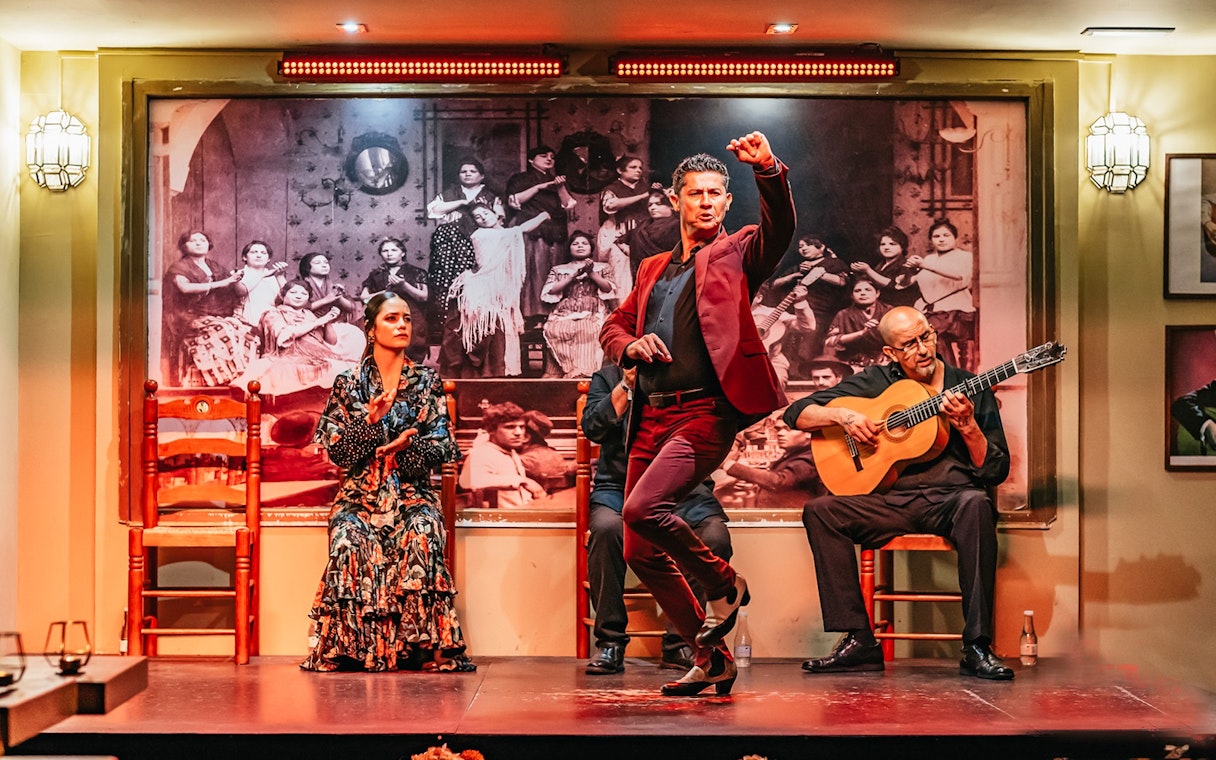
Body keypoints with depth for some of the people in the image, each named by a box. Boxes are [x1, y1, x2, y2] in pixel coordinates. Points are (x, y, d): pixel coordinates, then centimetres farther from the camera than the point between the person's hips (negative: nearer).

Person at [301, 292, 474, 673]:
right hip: (360, 494, 0)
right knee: (348, 543, -32)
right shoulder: (348, 383, 8)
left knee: (420, 539, -33)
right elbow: (336, 450, 1)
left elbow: (441, 446, 3)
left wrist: (408, 445, -17)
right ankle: (346, 648, -22)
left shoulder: (428, 381, 10)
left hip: (413, 494, 0)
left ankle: (430, 648, -27)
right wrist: (370, 420, -15)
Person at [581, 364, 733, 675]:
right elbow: (593, 427, -1)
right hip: (620, 485, 0)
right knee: (606, 527, -35)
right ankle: (610, 642, -20)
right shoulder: (607, 377, 14)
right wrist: (628, 383, -7)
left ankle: (679, 643, -14)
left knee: (715, 536, -29)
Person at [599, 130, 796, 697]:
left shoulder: (735, 254, 5)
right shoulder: (653, 269, 22)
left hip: (705, 413, -7)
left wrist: (768, 170, -32)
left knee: (642, 508, -27)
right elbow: (612, 328, 26)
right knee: (640, 553, 5)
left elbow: (779, 227, -15)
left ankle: (723, 583, 0)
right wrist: (632, 345, 3)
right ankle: (711, 659, 18)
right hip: (651, 417, 7)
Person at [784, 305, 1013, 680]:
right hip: (892, 501, 2)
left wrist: (967, 426, -15)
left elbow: (995, 471, 2)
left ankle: (976, 647, -33)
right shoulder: (874, 382, 10)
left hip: (952, 498, -2)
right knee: (819, 511, -21)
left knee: (976, 504, -37)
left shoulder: (971, 389, 6)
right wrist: (844, 415, -10)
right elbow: (796, 413, 8)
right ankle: (859, 641, -20)